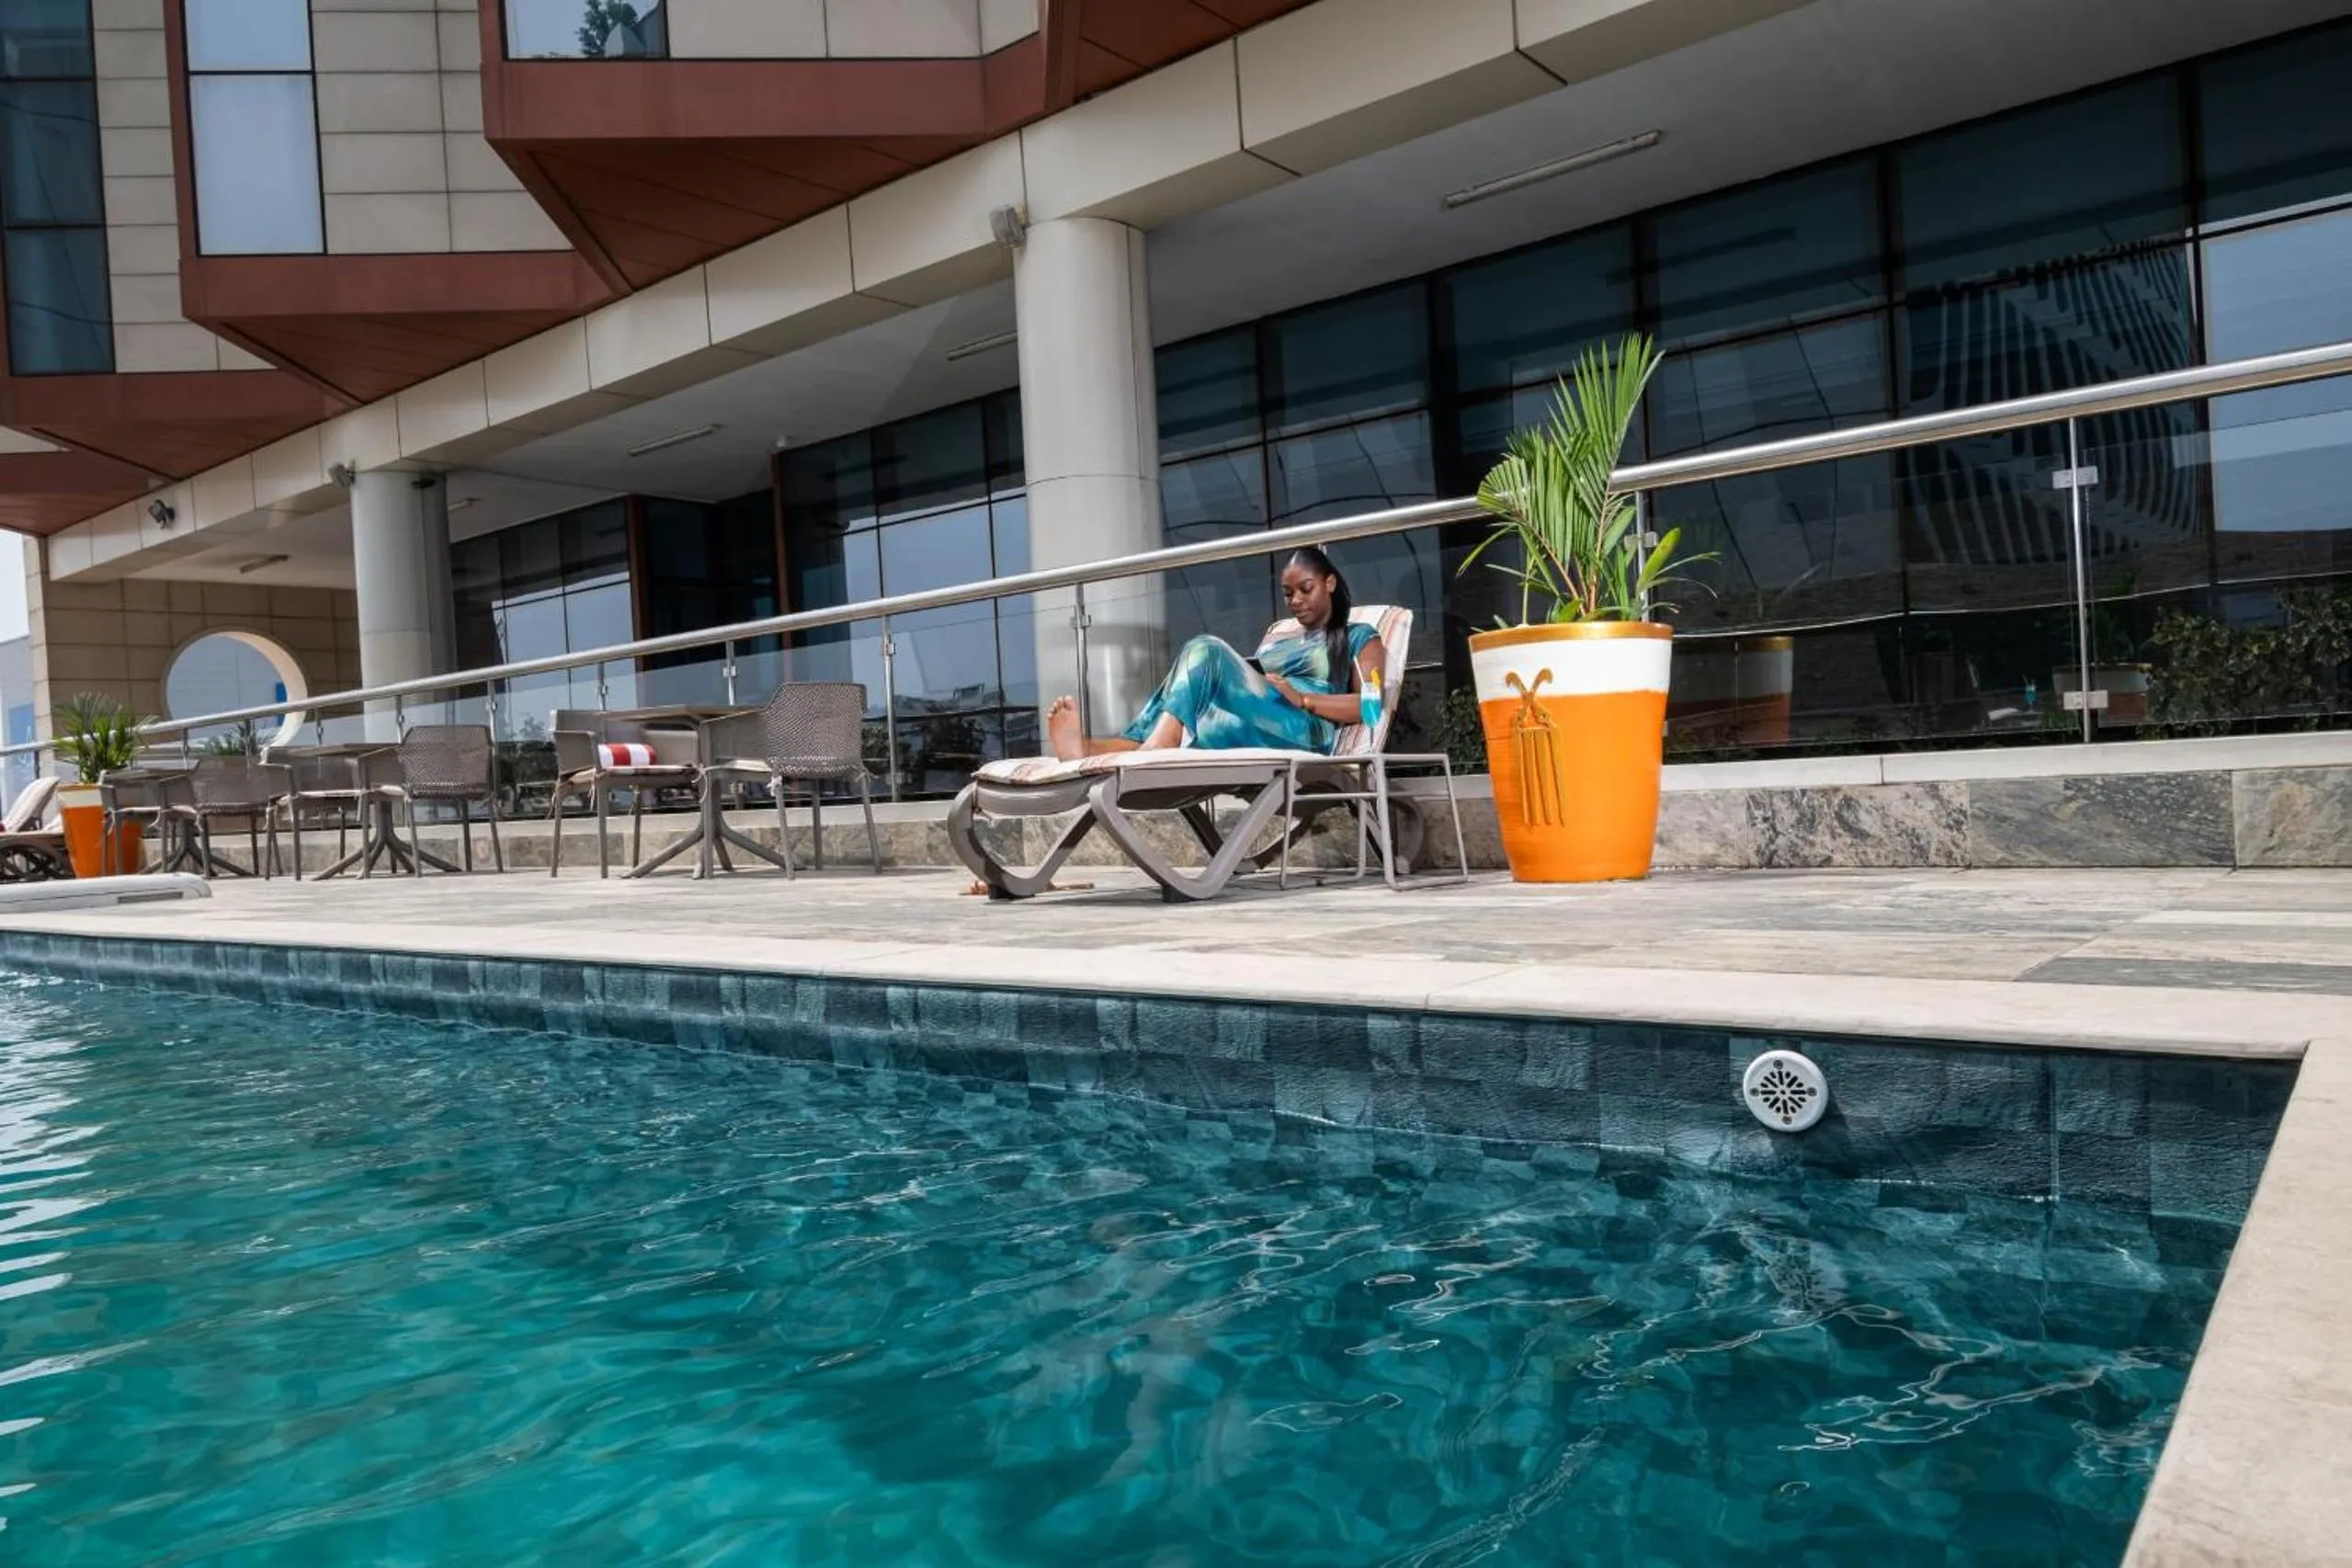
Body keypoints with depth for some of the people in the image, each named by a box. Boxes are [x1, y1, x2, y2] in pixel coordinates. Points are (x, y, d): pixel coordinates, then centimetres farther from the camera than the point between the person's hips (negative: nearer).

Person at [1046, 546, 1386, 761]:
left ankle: (1154, 750, -43)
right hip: (1248, 734, 5)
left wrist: (1303, 699, -11)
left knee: (1206, 652, -23)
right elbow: (1246, 688, 22)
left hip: (1305, 733, -5)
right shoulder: (1274, 647, 37)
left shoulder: (1358, 638, 20)